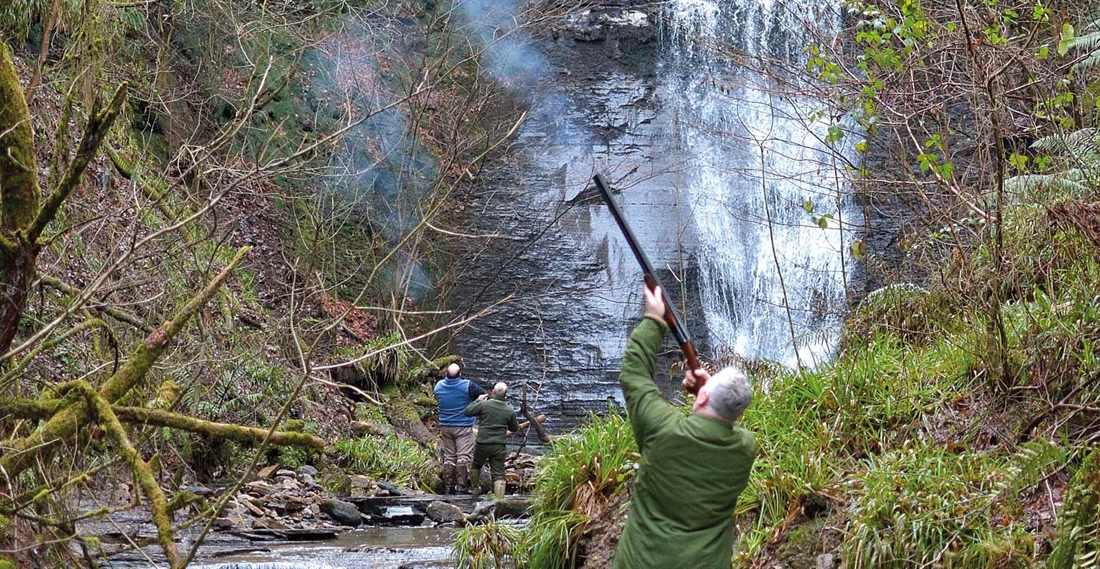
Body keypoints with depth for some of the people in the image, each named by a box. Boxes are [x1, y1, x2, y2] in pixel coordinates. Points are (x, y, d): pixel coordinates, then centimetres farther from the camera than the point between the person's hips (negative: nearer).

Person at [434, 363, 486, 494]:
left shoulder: (439, 386, 0)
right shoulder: (467, 386, -13)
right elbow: (483, 393, -3)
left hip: (445, 427, 4)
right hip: (463, 427, -4)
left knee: (448, 457, 10)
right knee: (463, 456, -4)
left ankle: (448, 487, 11)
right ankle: (460, 485, -11)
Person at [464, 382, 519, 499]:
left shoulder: (483, 405, -11)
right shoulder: (510, 410, -2)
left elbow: (468, 412, -2)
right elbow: (515, 428, 10)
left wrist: (477, 401, 9)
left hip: (482, 444, -1)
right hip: (500, 447, 1)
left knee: (476, 465, 27)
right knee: (498, 474, 2)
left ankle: (475, 488, 42)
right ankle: (499, 499, -6)